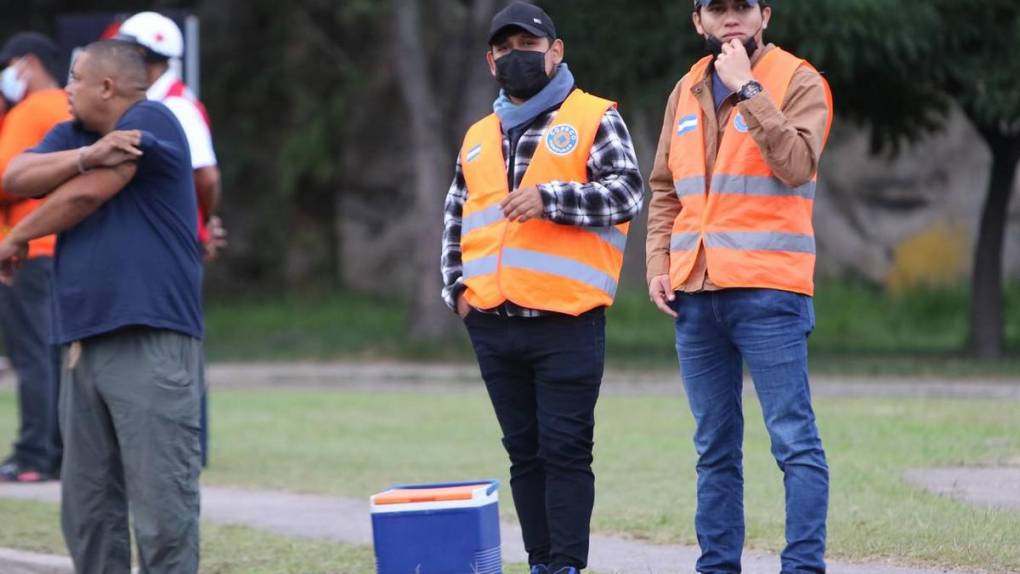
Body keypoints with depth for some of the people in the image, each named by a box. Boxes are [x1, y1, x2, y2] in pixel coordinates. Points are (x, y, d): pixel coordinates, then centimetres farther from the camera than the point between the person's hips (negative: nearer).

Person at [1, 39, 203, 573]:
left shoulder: (150, 122, -4)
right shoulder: (71, 134, 18)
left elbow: (86, 195, -10)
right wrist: (87, 156, -15)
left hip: (153, 343, -8)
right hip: (83, 343, 8)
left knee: (161, 506, -10)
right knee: (86, 507, 10)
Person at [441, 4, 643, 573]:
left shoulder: (594, 119, 2)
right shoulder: (479, 138, 19)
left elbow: (627, 192, -10)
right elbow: (456, 221, 26)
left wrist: (550, 199, -20)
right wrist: (458, 287, 12)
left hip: (566, 321, -6)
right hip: (493, 326, 6)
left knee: (565, 449, -7)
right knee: (524, 452, 8)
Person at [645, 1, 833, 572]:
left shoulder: (798, 83, -2)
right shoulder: (687, 93, 15)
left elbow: (796, 164, -18)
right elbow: (665, 190, 19)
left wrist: (747, 89, -18)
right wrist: (658, 263, 7)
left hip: (768, 290, -6)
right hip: (695, 292, 6)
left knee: (794, 439, -8)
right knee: (715, 446, 10)